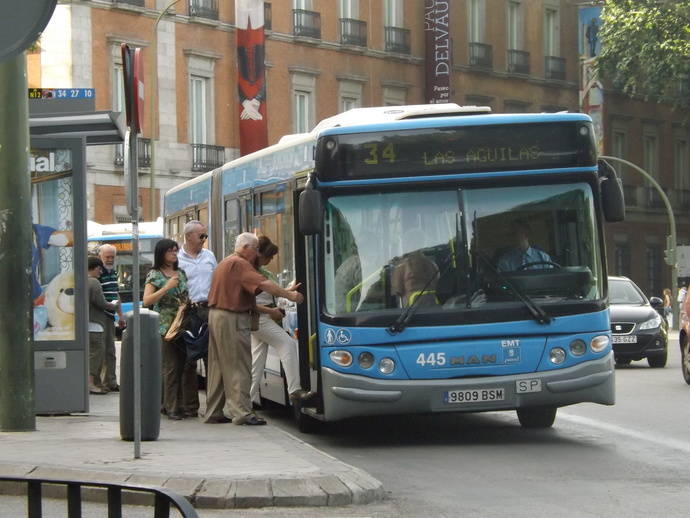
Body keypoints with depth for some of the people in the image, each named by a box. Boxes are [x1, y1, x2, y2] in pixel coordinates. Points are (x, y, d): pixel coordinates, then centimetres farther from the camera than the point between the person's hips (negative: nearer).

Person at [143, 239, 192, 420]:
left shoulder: (181, 273, 16)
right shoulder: (155, 275, -1)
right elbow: (147, 300, -11)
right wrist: (167, 287, -16)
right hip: (166, 326, -5)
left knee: (187, 365, 1)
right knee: (171, 367, -5)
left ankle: (188, 405, 5)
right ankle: (171, 407, 0)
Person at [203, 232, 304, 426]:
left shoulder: (225, 263, 20)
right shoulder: (239, 264, -13)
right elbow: (263, 284, -23)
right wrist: (289, 295, -20)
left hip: (215, 314, 10)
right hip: (232, 319, -10)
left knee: (218, 366, 13)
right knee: (238, 366, -8)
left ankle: (213, 412, 17)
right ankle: (242, 412, -10)